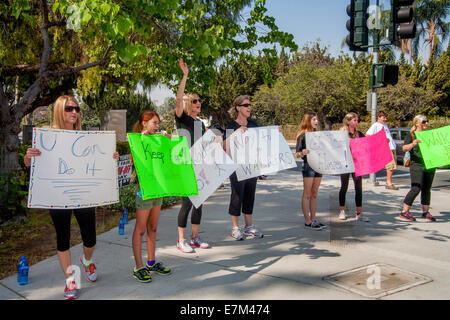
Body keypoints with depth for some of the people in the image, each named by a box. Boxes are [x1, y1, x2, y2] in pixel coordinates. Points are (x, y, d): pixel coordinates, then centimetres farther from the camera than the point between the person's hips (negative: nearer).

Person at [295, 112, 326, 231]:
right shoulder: (302, 135, -5)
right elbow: (297, 154, -10)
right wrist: (302, 153, -31)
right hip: (308, 166, -7)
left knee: (314, 194, 10)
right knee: (307, 195, -3)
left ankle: (313, 219, 16)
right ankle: (307, 221, 1)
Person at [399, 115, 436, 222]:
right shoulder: (410, 136, 0)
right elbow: (404, 148, -14)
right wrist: (413, 144, -33)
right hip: (417, 166, -6)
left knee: (427, 190, 8)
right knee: (416, 189, -12)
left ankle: (425, 212, 16)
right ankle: (404, 212, -4)